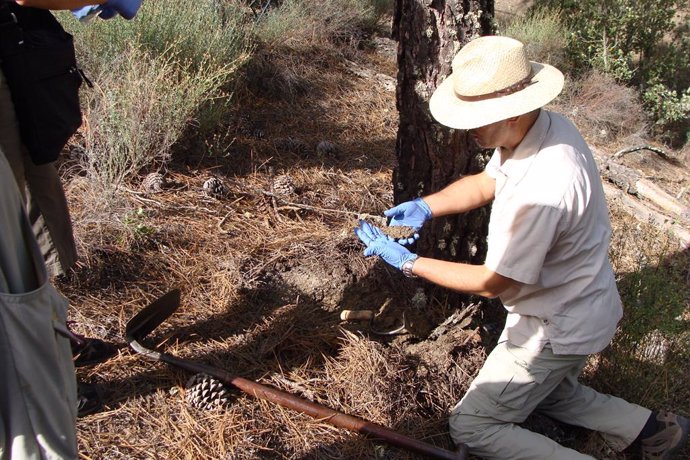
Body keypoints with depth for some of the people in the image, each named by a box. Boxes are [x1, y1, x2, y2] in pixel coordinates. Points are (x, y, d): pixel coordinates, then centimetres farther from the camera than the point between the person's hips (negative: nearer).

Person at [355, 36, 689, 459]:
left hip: (558, 329, -9)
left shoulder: (541, 189, -38)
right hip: (580, 309, 9)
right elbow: (485, 183, 7)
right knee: (550, 392, 33)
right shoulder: (547, 126, -9)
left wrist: (408, 262, -20)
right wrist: (426, 206, -8)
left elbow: (492, 282, -26)